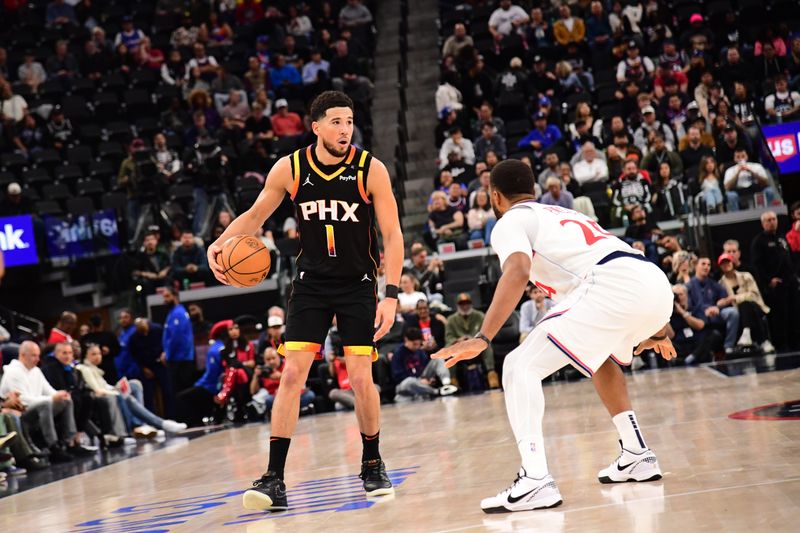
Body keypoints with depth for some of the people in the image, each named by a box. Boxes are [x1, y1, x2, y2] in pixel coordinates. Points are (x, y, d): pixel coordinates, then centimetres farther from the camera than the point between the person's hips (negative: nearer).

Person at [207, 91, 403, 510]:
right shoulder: (289, 169, -8)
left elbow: (392, 235, -9)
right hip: (311, 283, 1)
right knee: (292, 374, -8)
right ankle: (274, 479, -6)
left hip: (358, 285, -1)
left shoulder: (370, 170, -13)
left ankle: (372, 466, 19)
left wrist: (391, 295, -16)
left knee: (361, 378, -5)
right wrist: (220, 243, -11)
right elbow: (255, 215, 7)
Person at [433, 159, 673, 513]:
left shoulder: (511, 221, 12)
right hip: (658, 286, 8)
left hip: (612, 286, -8)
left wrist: (482, 339, -19)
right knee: (599, 355, 37)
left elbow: (518, 272, -11)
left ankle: (535, 481, -19)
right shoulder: (563, 214, 36)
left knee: (520, 366, -4)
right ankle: (636, 457, 32)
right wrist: (656, 331, 54)